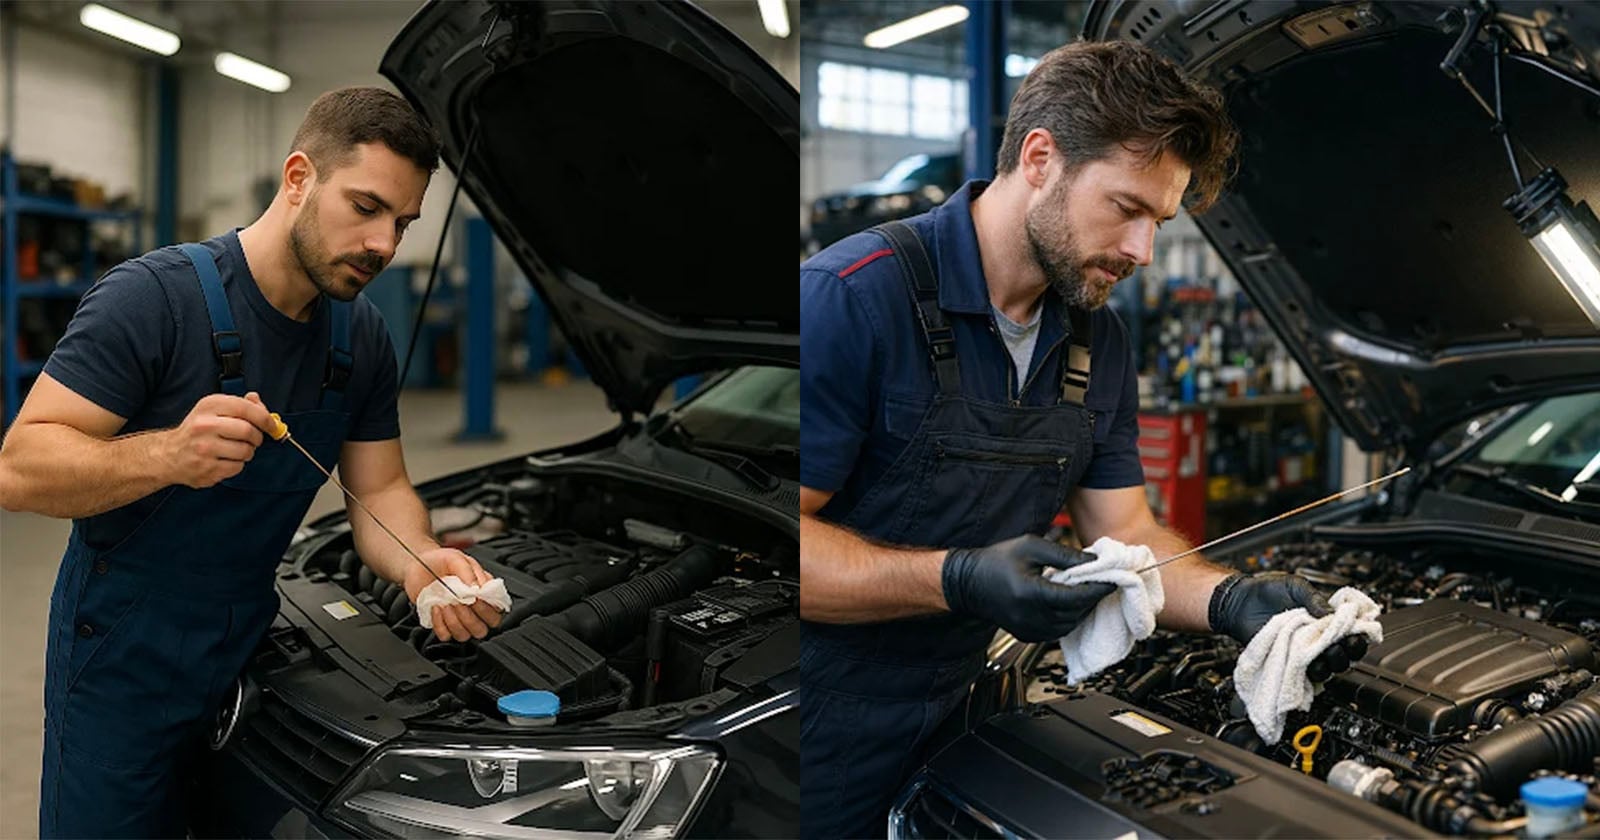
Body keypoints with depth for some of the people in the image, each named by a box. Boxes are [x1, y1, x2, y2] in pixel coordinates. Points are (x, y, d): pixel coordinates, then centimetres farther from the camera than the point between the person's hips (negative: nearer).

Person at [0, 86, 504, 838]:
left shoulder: (363, 338, 0)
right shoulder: (154, 297, -21)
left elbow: (381, 490, 3)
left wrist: (419, 564, -19)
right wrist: (167, 454, -41)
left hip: (248, 638, 6)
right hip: (123, 658, -6)